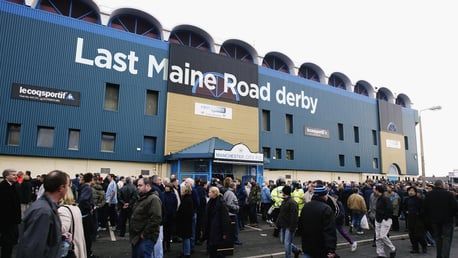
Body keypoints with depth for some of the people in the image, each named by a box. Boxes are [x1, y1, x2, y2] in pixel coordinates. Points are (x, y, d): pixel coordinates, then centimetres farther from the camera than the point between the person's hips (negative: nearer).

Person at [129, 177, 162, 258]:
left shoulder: (153, 199, -18)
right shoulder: (141, 198, 14)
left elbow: (156, 219, -26)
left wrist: (144, 234, -21)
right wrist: (132, 233, 15)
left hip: (145, 238, -10)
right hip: (136, 237, 10)